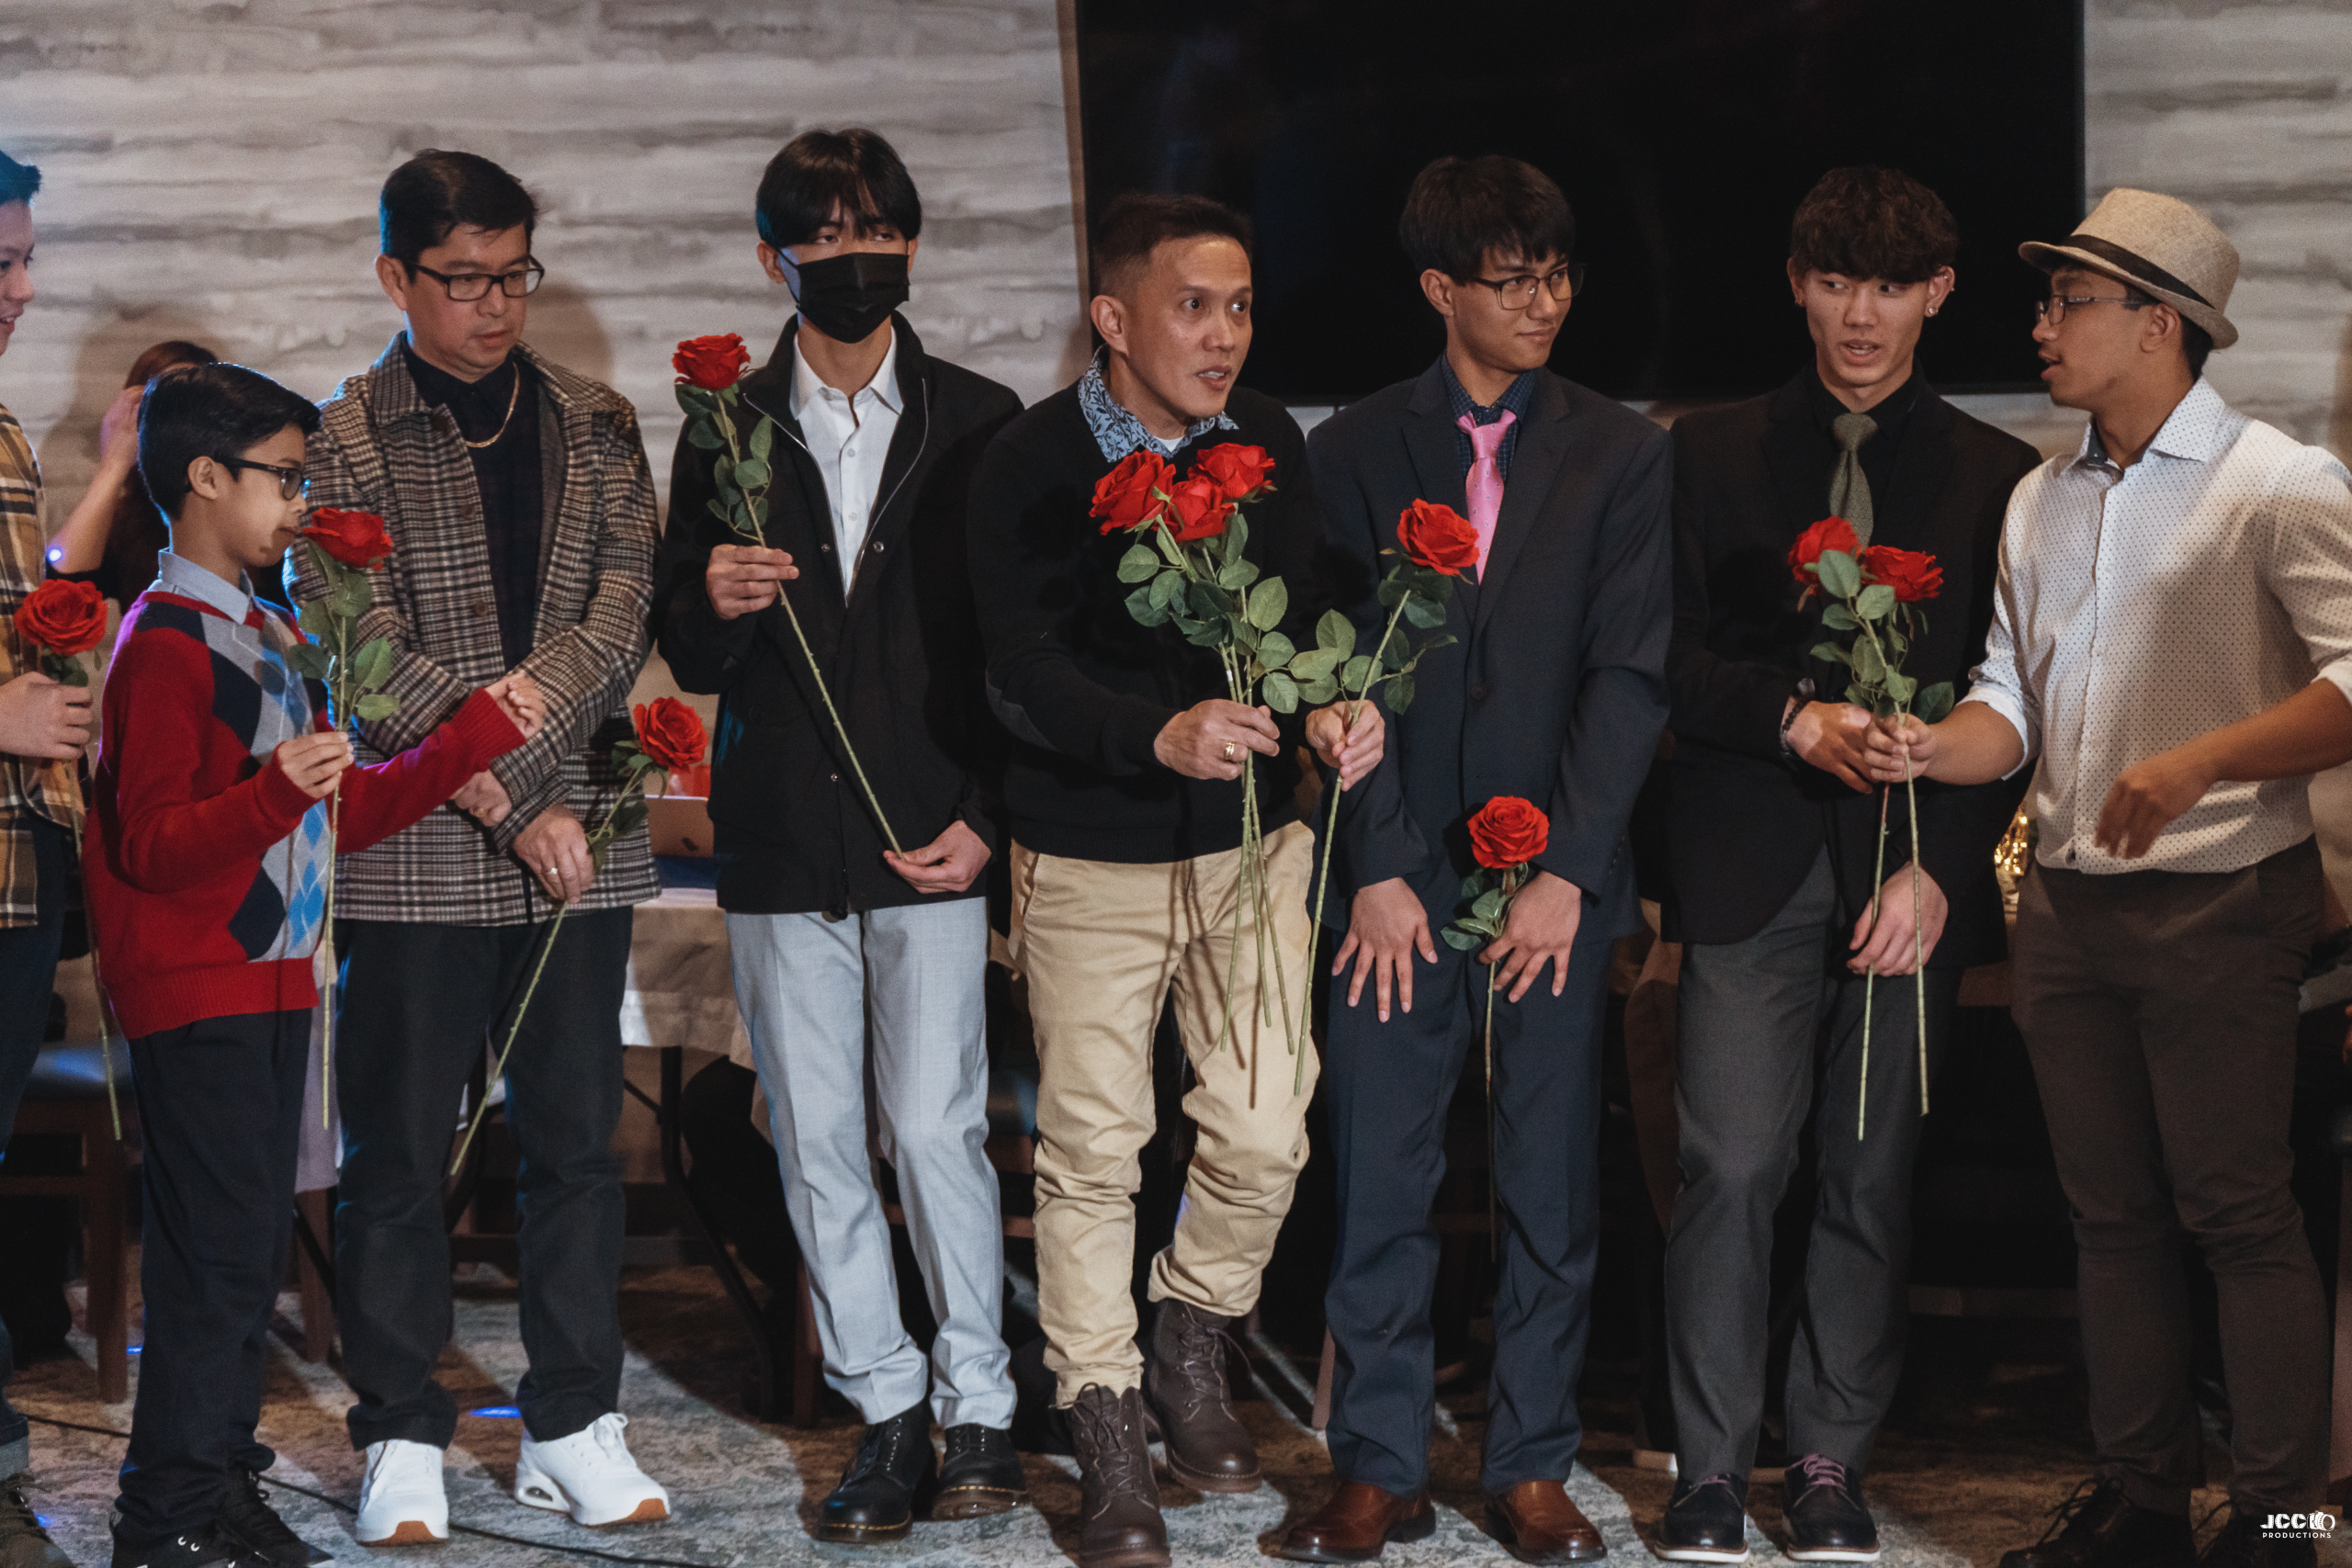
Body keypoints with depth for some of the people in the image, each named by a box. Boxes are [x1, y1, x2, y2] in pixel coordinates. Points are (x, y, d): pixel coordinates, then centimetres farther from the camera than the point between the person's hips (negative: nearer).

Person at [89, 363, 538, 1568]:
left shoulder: (265, 636, 17)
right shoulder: (167, 643, -13)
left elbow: (345, 816, 20)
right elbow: (151, 847, -19)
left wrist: (475, 738, 16)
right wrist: (275, 793, -33)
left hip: (271, 991, 9)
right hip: (196, 998, -9)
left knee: (249, 1255, 11)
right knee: (215, 1257, -9)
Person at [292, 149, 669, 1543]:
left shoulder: (595, 425, 10)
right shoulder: (345, 443, -1)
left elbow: (624, 602, 0)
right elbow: (372, 661, -9)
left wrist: (530, 706, -17)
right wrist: (512, 806, -14)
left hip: (579, 843, 3)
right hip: (417, 853, -3)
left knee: (578, 1139, 7)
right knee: (402, 1150, 3)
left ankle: (576, 1425, 16)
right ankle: (405, 1438, 12)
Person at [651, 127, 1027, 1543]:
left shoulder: (978, 423, 4)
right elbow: (687, 657, 8)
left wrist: (988, 816, -4)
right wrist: (714, 607, -15)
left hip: (931, 832, -2)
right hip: (781, 839, 2)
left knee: (938, 1129, -7)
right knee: (818, 1143, 4)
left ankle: (979, 1402, 8)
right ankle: (887, 1409, 14)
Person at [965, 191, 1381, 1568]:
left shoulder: (1270, 444, 1)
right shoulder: (1035, 466, -12)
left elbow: (1304, 613, 5)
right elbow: (1026, 676, -19)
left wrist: (1332, 705, -17)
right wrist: (1164, 734, -35)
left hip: (1256, 839, 3)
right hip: (1092, 857, -3)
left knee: (1266, 1137, 1)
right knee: (1092, 1154, 2)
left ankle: (1192, 1349, 29)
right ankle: (1111, 1445, 14)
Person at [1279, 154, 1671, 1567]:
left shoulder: (1623, 455, 5)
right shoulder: (1359, 452, 5)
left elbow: (1630, 676, -1)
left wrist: (1569, 872, -9)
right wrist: (1378, 868, -7)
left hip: (1553, 881, 0)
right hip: (1400, 880, 0)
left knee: (1553, 1190, 4)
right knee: (1381, 1187, 1)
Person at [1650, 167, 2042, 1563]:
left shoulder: (1998, 479, 8)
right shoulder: (1713, 455, 10)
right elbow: (1672, 659, 6)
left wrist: (1941, 869, -7)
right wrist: (1796, 719, -11)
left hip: (1914, 873, 0)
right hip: (1753, 870, 0)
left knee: (1874, 1181, 2)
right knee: (1732, 1169, -6)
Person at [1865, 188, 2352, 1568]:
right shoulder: (2041, 502, 14)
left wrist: (2197, 764, -25)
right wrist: (1938, 750, -5)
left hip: (2219, 903, -7)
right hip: (2071, 907, 7)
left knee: (2239, 1212, -5)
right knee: (2114, 1213, 12)